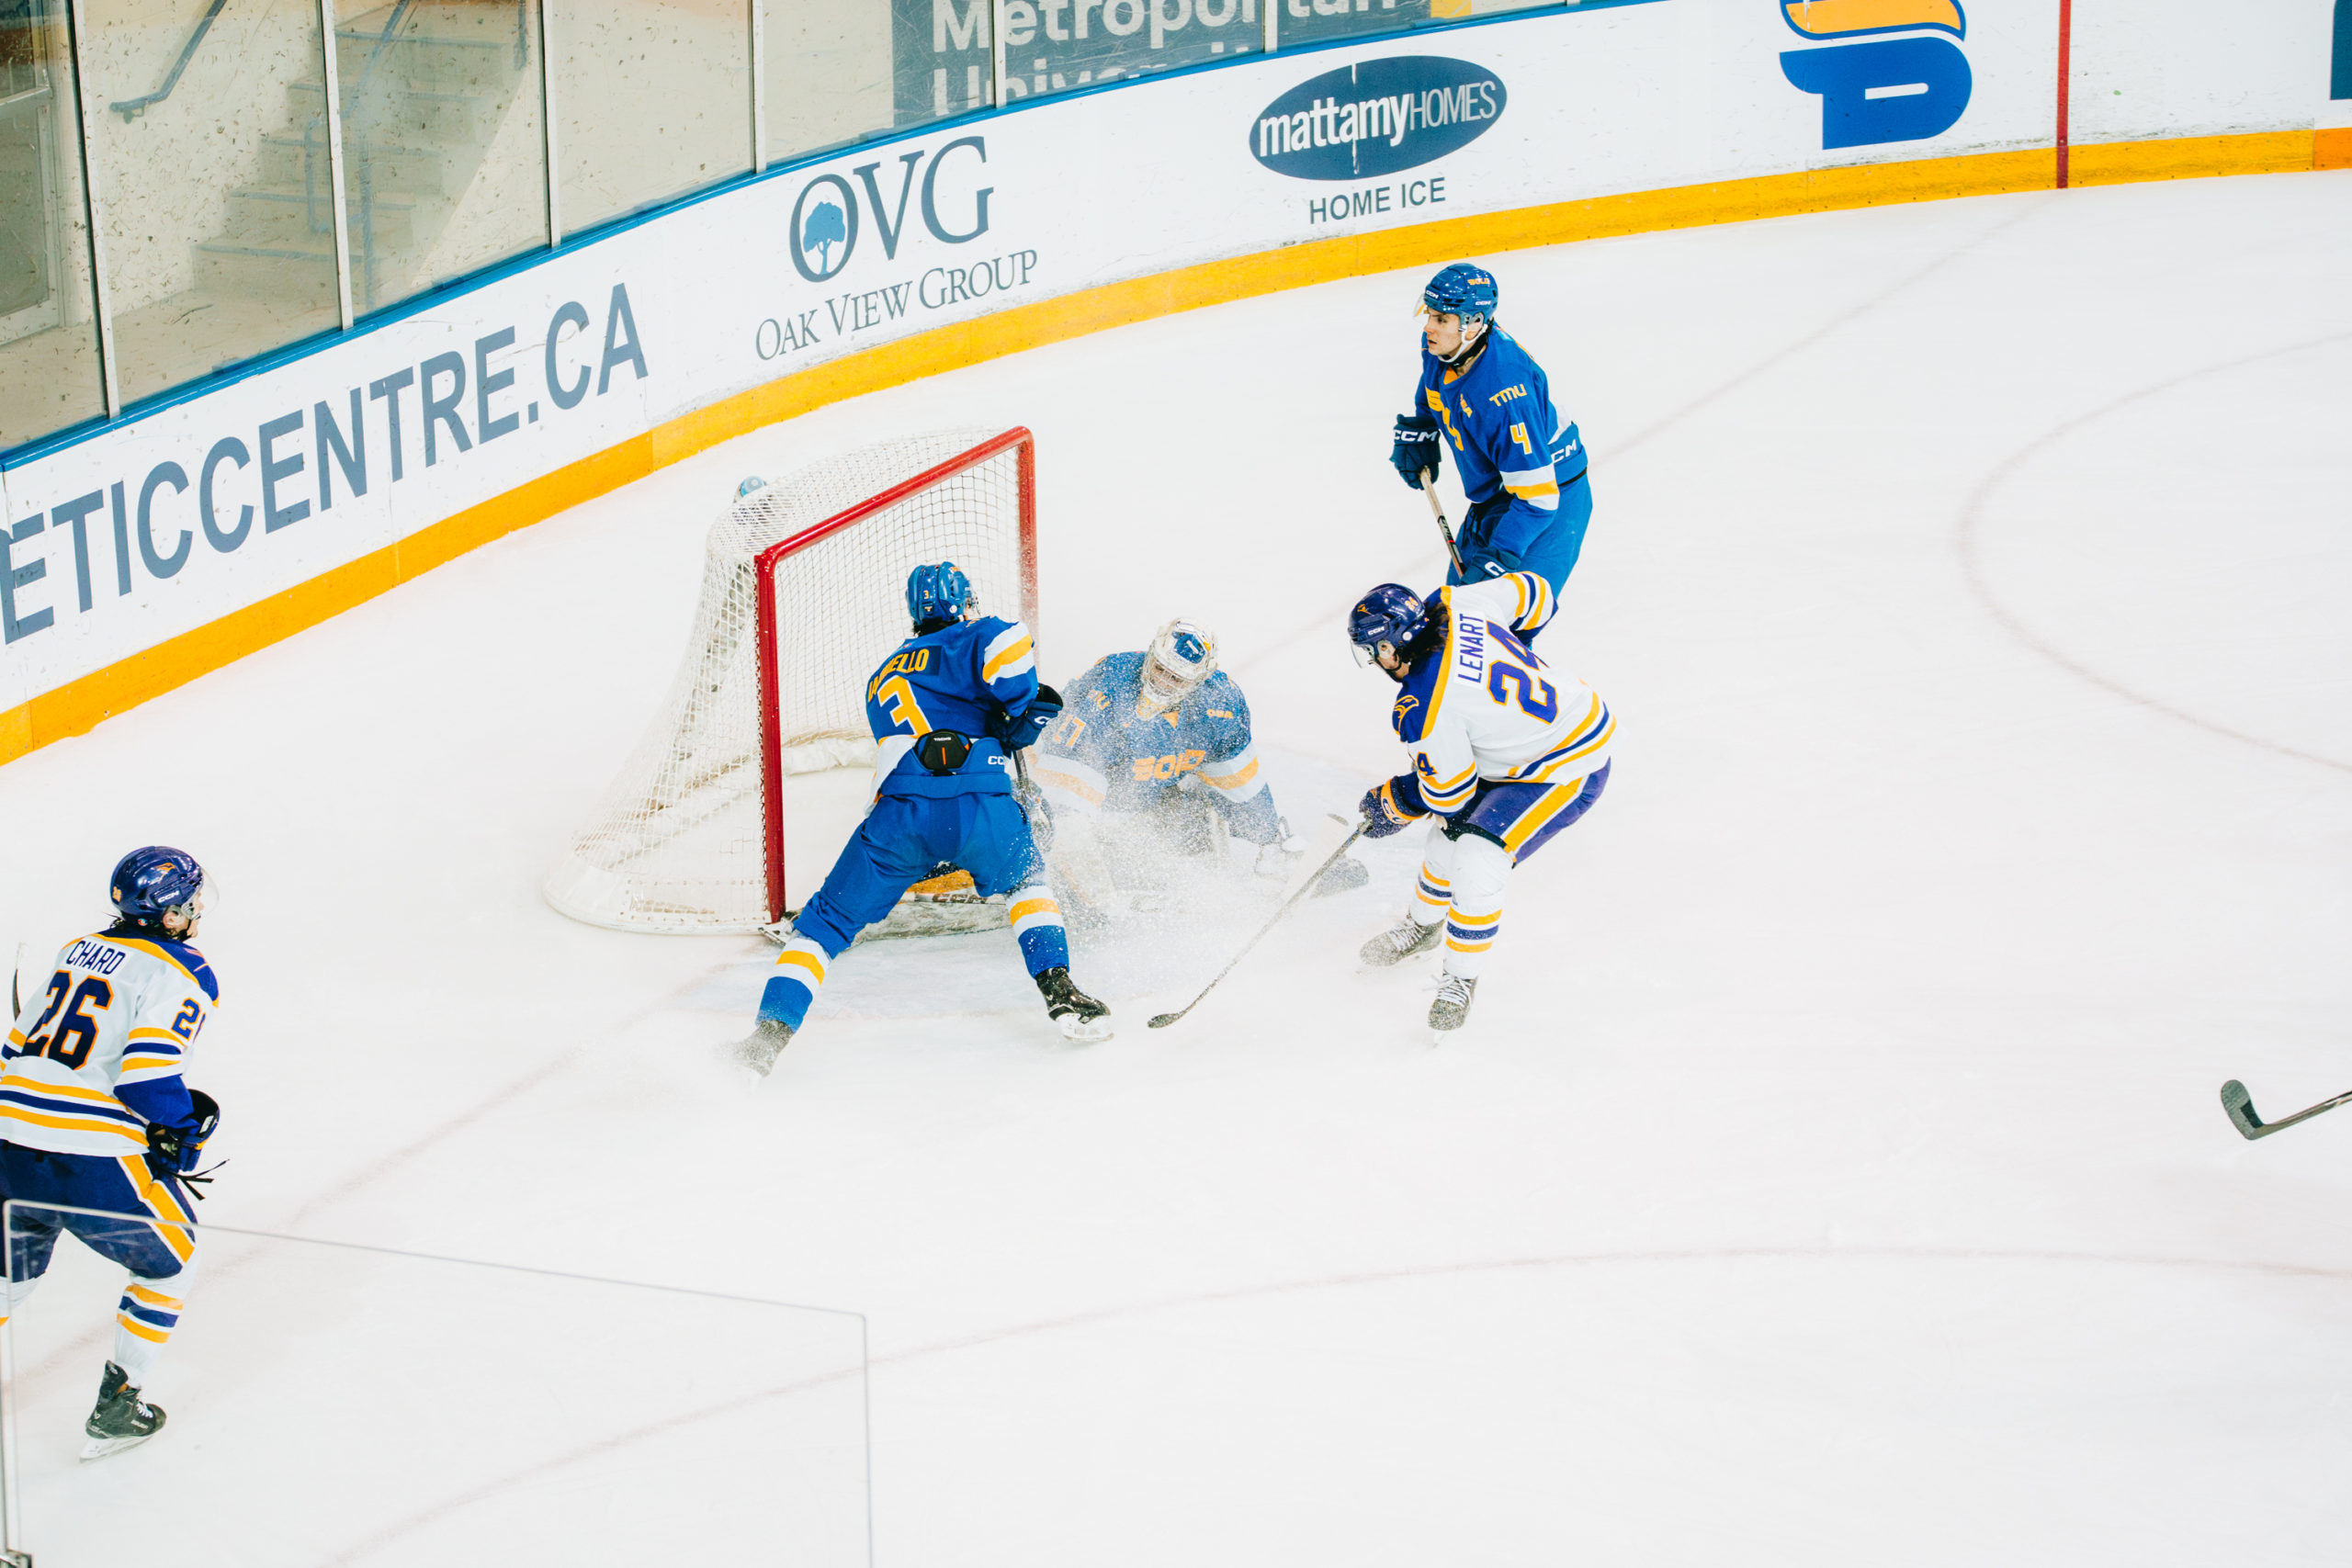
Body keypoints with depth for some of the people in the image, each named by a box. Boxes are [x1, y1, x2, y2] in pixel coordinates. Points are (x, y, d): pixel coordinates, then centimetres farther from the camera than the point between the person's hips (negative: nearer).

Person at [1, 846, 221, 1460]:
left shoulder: (79, 950, 17)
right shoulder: (186, 975, -6)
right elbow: (146, 1075, -18)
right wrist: (186, 1121, 1)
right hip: (93, 1163, -7)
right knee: (167, 1260, 17)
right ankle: (115, 1411, 17)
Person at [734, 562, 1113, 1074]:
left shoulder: (882, 679, 36)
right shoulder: (967, 640, 18)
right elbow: (1006, 642, -5)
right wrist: (1025, 705, 10)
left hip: (899, 813, 2)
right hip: (982, 809, -2)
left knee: (829, 921, 11)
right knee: (1026, 879, 30)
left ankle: (770, 1033, -6)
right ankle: (1059, 988, 14)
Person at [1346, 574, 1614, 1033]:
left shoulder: (1423, 709, -29)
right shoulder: (1453, 606, -12)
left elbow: (1449, 792, -16)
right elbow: (1532, 593, 4)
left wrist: (1392, 805, 4)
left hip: (1567, 770, -10)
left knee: (1477, 864, -17)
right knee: (1453, 833, 17)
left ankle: (1461, 978, 3)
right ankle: (1422, 925, 41)